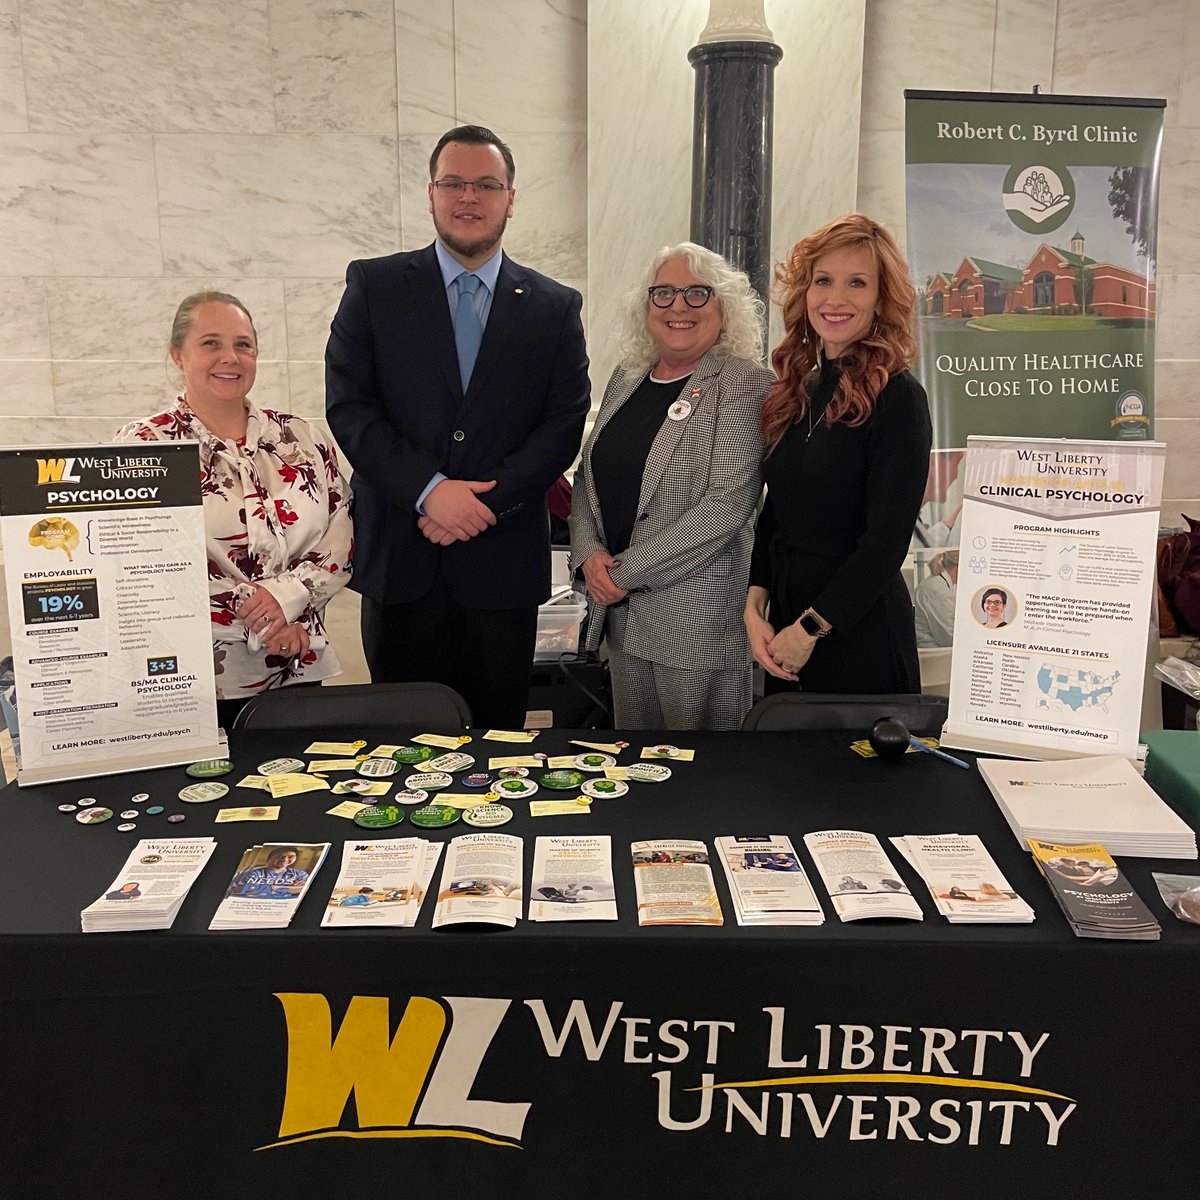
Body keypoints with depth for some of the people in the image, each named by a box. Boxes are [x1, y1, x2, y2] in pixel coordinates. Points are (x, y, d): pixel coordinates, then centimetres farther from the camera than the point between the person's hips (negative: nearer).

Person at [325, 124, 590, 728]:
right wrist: (429, 490, -15)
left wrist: (487, 501, -12)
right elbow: (348, 406, -3)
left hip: (504, 560, 1)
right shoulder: (374, 286, 5)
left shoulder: (555, 307, 7)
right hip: (399, 558, 0)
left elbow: (564, 424, 0)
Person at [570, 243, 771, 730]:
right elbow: (588, 474, 15)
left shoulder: (744, 382, -8)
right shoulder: (627, 377, 12)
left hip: (701, 612, -6)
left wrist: (628, 570, -15)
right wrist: (589, 554, -4)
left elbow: (728, 502, -17)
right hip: (620, 608, 6)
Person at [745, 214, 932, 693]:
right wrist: (755, 604, -2)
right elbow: (774, 514, 11)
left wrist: (810, 629, -14)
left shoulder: (896, 397, -12)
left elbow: (887, 539, -17)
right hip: (784, 630, 6)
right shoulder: (798, 393, 7)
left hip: (859, 636, -6)